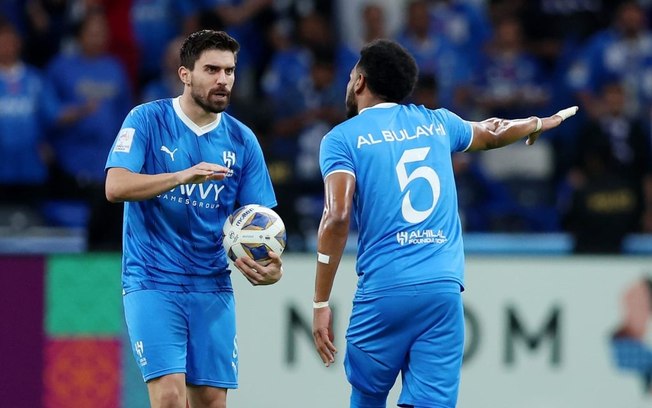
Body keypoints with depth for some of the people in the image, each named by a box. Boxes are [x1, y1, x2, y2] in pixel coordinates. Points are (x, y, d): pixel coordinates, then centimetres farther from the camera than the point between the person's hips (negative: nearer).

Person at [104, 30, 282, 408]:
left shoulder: (242, 140, 6)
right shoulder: (147, 120, -3)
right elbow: (116, 186, -16)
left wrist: (270, 266, -14)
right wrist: (183, 176, -30)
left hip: (212, 288, 4)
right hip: (153, 283, -4)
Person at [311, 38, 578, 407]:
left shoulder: (342, 138, 3)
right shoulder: (436, 123, 16)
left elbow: (337, 217, -11)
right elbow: (493, 134, 37)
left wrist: (321, 303, -8)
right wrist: (540, 123, 59)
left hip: (383, 292, -3)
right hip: (444, 287, 3)